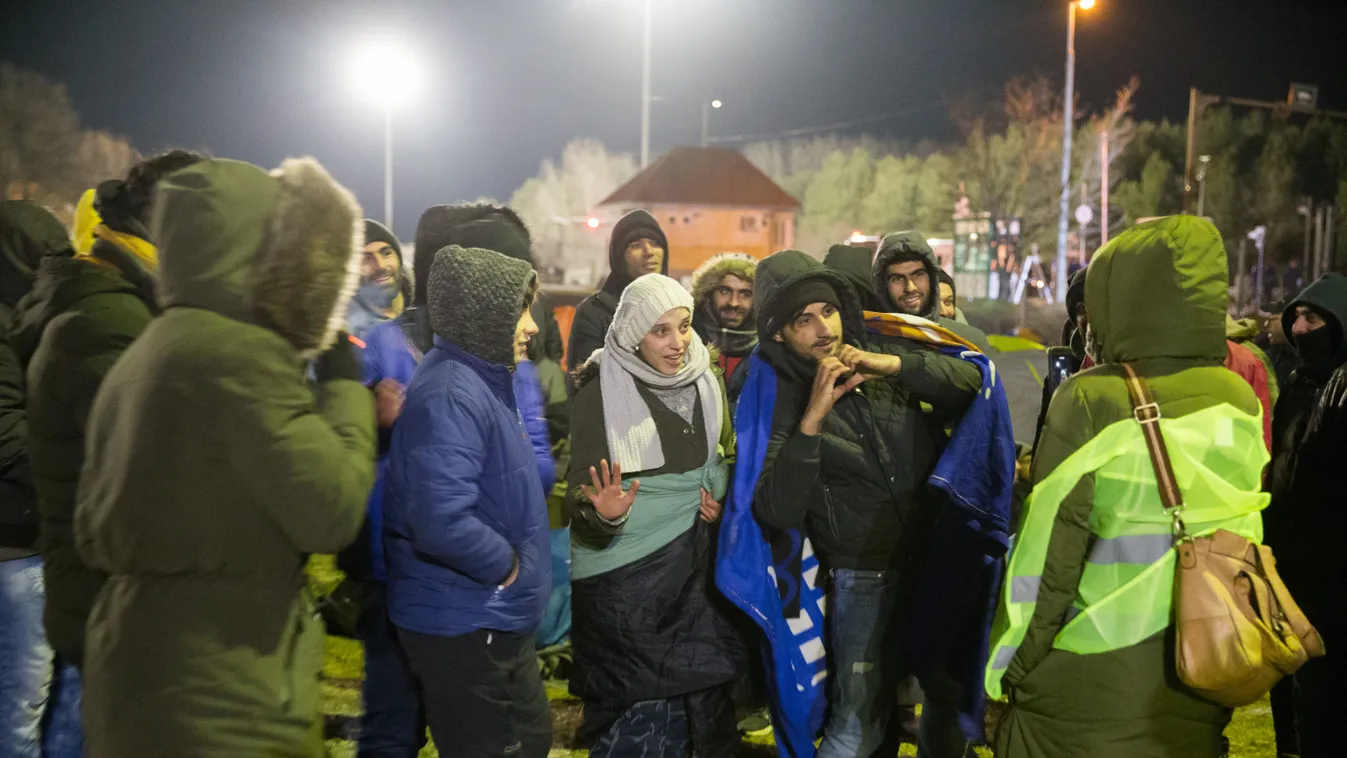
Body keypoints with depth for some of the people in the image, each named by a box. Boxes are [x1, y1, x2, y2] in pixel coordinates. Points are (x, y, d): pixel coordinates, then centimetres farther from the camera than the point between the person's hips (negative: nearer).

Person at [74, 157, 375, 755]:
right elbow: (332, 511, -18)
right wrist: (345, 387, -6)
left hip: (137, 676, 9)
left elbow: (93, 537, 16)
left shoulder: (135, 360, 12)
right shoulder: (241, 355, -17)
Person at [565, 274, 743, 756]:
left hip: (696, 567, 5)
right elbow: (578, 492, -12)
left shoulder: (705, 381, 3)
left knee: (700, 702, 12)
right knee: (637, 716, 0)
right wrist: (602, 513, -33)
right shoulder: (601, 392, -12)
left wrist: (719, 494, 2)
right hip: (625, 575, -5)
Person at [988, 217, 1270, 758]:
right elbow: (1242, 541, 8)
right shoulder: (1239, 401, 0)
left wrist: (1006, 672, -5)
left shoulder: (1090, 402, -15)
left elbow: (1046, 556, -14)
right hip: (1199, 700, 5)